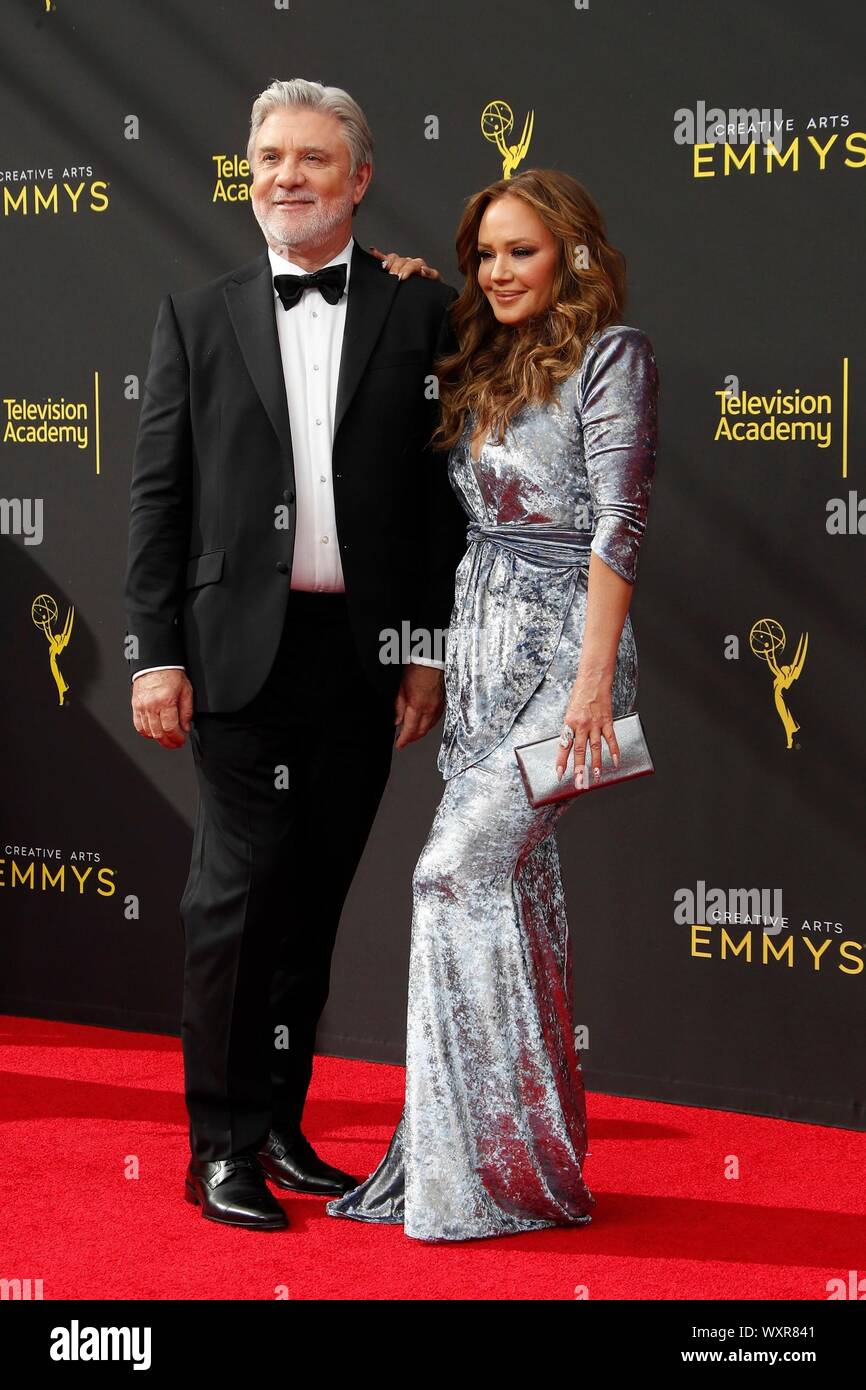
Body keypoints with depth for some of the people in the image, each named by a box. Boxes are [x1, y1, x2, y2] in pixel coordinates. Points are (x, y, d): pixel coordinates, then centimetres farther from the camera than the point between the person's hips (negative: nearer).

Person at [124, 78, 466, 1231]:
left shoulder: (420, 311, 5)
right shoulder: (198, 316, 7)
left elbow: (445, 486, 4)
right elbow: (157, 495, 4)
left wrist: (434, 648, -1)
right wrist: (154, 653, -3)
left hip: (367, 655, 1)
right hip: (242, 650, -1)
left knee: (314, 897, 9)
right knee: (240, 890, -3)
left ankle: (280, 1124, 21)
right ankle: (223, 1146, 5)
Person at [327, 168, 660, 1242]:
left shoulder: (611, 355, -6)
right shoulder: (481, 368, 17)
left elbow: (619, 523, -13)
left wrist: (593, 680, -20)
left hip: (563, 648, -7)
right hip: (483, 645, 7)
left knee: (460, 871, -16)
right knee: (515, 891, 6)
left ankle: (502, 1161, -10)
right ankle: (511, 1156, 10)